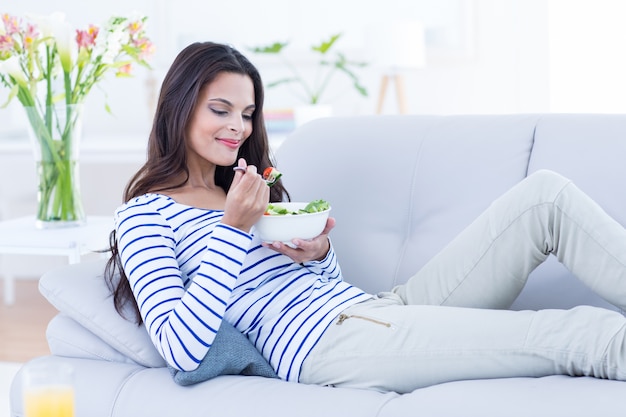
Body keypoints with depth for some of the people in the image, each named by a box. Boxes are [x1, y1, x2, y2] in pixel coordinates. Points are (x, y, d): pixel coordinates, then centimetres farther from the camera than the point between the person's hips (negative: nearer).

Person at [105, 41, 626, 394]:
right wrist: (233, 228, -15)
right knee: (580, 333, -24)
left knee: (547, 193, -7)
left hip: (380, 307, 8)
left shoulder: (245, 190, 26)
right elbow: (182, 351, -13)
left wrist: (318, 254, 1)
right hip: (325, 339, -8)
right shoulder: (143, 215, 2)